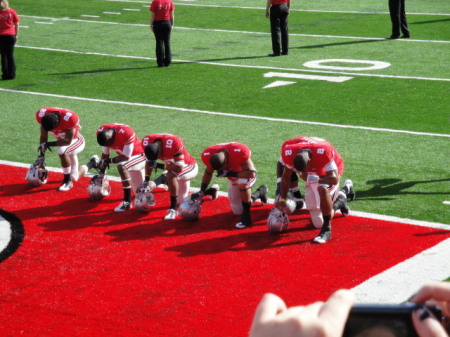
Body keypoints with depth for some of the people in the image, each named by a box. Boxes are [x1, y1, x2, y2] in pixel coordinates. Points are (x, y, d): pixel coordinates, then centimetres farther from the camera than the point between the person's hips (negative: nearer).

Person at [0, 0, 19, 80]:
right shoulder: (12, 11, -2)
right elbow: (16, 24, 2)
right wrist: (16, 35, 12)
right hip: (11, 36, 2)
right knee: (10, 55, 10)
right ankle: (11, 74, 10)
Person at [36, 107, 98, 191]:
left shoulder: (68, 119, -37)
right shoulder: (42, 116, -23)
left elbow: (68, 141, -33)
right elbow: (43, 137, -11)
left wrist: (49, 144, -39)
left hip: (75, 141, -6)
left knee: (62, 151, -39)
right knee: (74, 177, 11)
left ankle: (67, 181, -21)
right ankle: (92, 163, 40)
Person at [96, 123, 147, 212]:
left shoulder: (126, 133, -36)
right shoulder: (101, 132, -16)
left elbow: (126, 157, -30)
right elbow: (105, 154, -1)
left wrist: (109, 160, -33)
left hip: (138, 154, -8)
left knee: (121, 167, -38)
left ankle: (127, 202, -35)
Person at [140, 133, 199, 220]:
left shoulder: (173, 143, -38)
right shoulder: (147, 141, -20)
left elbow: (180, 168, -39)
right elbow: (149, 161, -3)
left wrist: (159, 165, -39)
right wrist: (146, 180, -12)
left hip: (189, 167, -7)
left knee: (171, 175, -39)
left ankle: (173, 209, -30)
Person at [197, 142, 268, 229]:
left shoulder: (240, 152, -39)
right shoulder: (208, 156, -25)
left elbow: (251, 173, -37)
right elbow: (208, 173, -4)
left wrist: (228, 174, -40)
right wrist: (202, 192, -11)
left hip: (245, 174, -5)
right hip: (233, 178, 5)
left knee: (243, 182, -42)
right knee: (238, 211, 11)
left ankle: (246, 216, -26)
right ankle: (260, 192, 33)